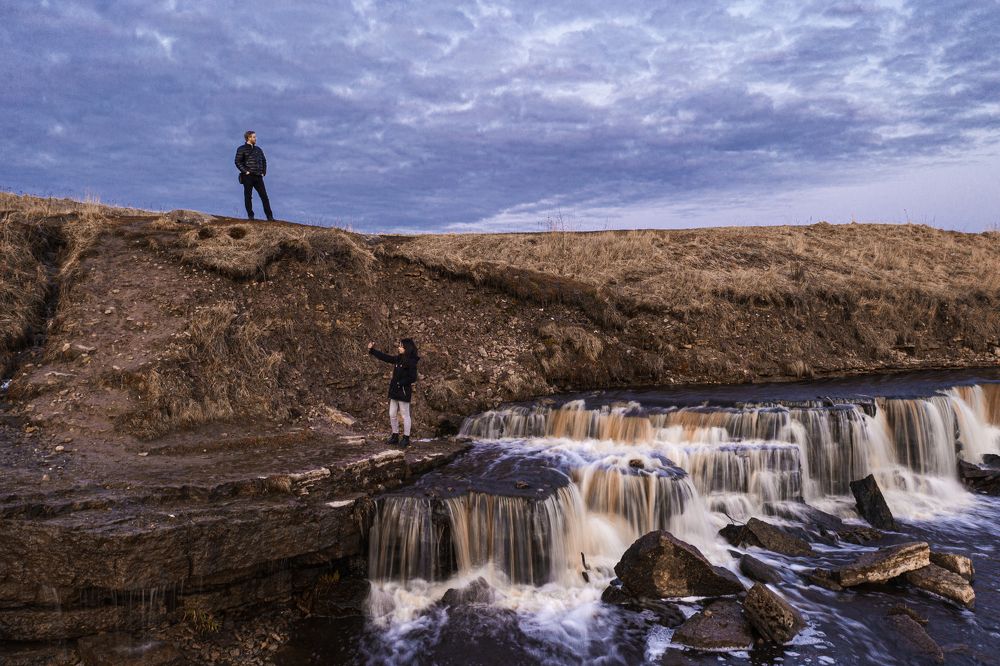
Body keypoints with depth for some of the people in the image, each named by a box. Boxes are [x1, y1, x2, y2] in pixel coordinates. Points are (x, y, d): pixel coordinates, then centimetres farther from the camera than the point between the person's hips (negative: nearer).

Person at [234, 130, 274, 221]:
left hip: (258, 177, 4)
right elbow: (238, 162, -5)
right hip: (248, 177, -4)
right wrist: (245, 171, -13)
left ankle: (270, 216, -2)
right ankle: (250, 216, 7)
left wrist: (263, 172, 12)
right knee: (248, 197, 0)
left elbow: (264, 161, 24)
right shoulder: (242, 149, 1)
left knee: (264, 196, -2)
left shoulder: (258, 149, 18)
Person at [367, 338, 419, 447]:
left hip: (404, 392, -8)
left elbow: (413, 378, -19)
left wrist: (400, 383, -18)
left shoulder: (411, 362, -15)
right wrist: (372, 350, 14)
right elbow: (385, 357, 15)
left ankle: (406, 438, 11)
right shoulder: (398, 359, 8)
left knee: (405, 415, 2)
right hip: (394, 391, 8)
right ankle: (395, 436, 25)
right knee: (392, 415, 13)